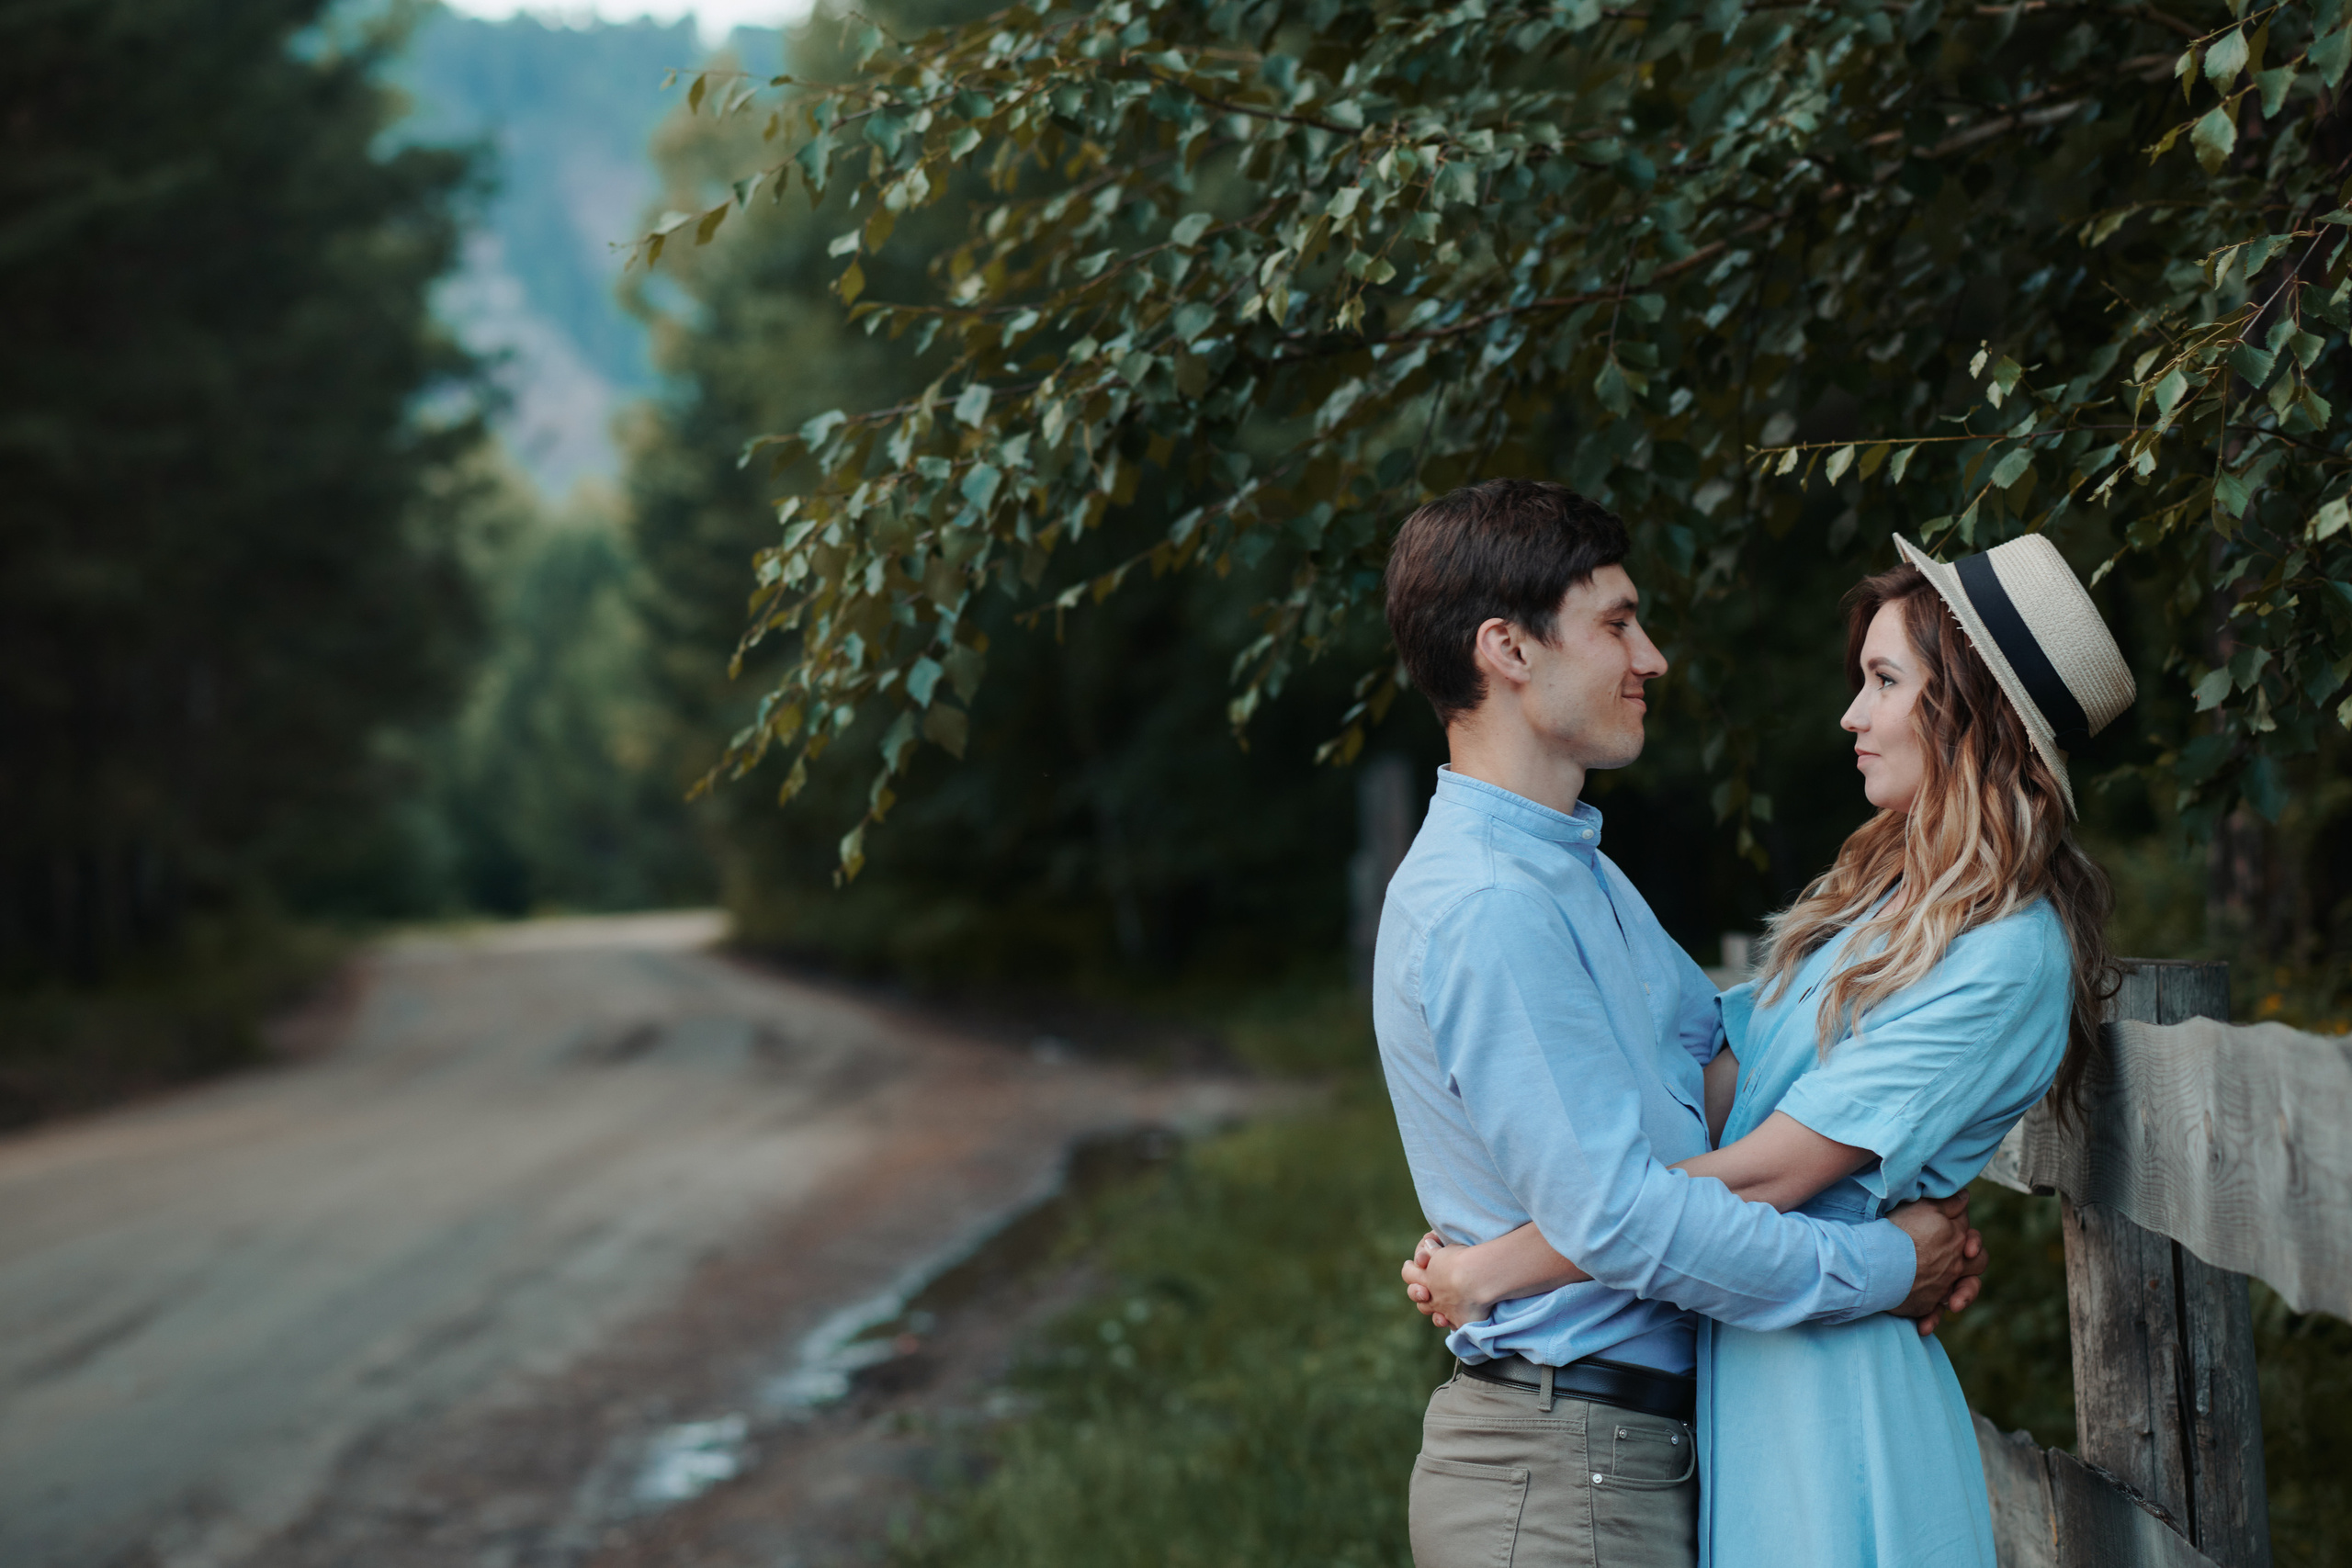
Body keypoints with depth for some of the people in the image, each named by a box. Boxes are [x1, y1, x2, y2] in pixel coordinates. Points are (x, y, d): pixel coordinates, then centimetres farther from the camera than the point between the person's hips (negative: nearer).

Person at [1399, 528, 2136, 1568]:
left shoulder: (2006, 955, -17)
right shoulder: (1880, 892, 12)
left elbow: (1758, 1177, -20)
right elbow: (1722, 1086, 8)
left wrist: (1490, 1272, -16)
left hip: (1829, 1379, -8)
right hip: (1739, 1355, 8)